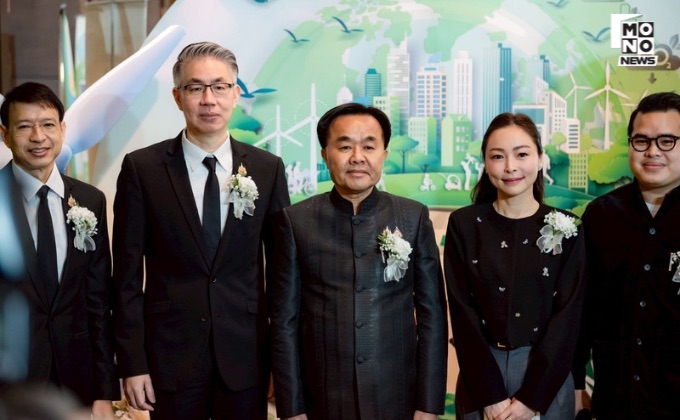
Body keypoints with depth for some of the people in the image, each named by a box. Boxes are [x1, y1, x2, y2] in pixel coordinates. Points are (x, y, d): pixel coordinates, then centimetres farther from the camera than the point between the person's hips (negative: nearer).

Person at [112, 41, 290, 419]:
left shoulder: (267, 168, 1)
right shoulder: (142, 168, -3)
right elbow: (128, 272, -2)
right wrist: (132, 363, -5)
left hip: (246, 354, 1)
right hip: (171, 355, -1)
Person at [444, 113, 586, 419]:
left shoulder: (565, 229, -3)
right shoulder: (463, 225, -4)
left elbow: (567, 317, -6)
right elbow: (463, 314, -6)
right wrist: (491, 395, -12)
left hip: (547, 376, 0)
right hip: (480, 376, 0)